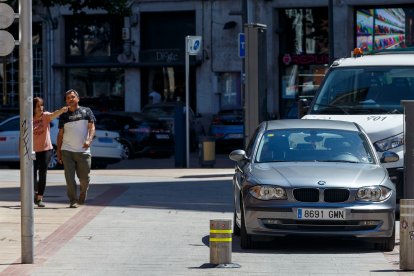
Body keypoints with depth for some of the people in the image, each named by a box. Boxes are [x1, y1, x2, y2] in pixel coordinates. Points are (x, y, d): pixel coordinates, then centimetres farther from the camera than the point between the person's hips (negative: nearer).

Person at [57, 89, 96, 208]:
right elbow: (60, 134, 15)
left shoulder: (86, 111, 8)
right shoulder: (63, 116, 13)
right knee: (69, 177, -7)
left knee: (84, 178, 4)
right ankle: (73, 201, -1)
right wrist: (58, 151, 10)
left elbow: (92, 127, 1)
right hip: (67, 151, 1)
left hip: (83, 151, -1)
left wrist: (89, 140, -18)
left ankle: (83, 192, 33)